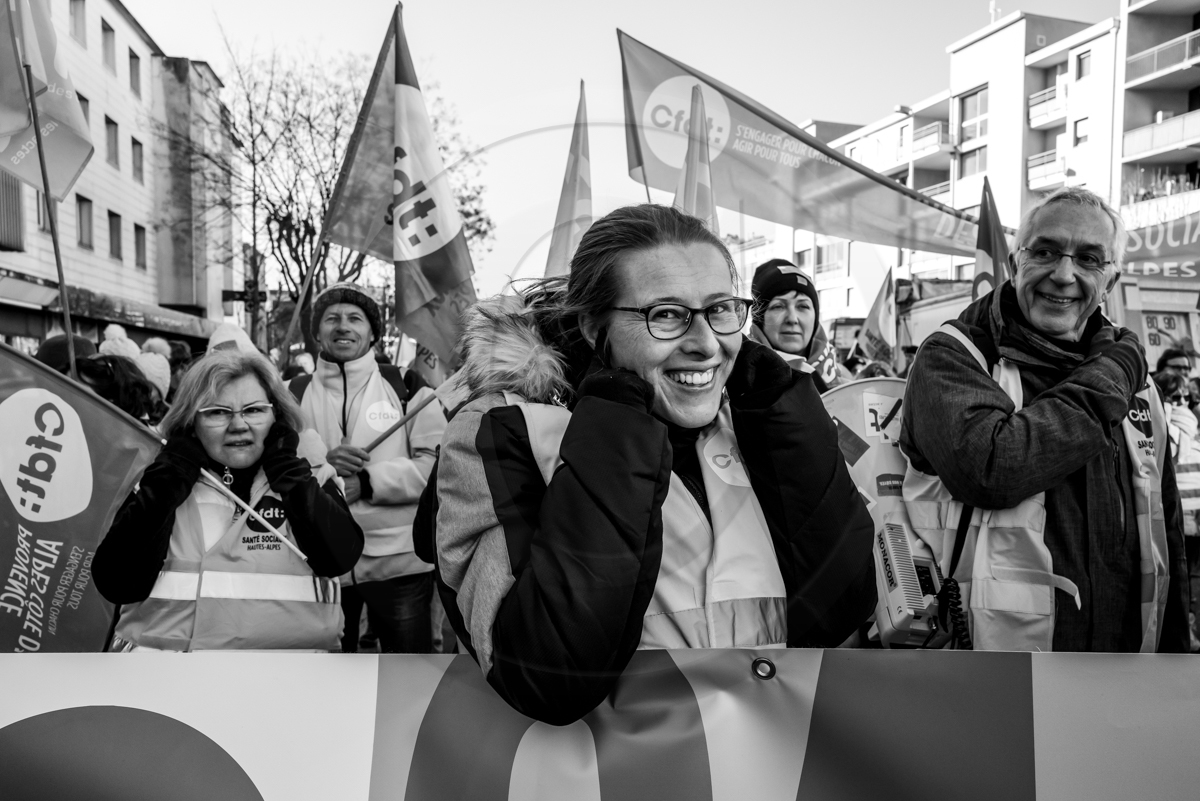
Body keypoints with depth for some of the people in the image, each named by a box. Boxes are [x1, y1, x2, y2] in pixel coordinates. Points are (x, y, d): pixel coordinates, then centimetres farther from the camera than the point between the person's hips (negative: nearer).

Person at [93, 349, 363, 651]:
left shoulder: (310, 482, 9)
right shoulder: (163, 481, 11)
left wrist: (285, 464, -2)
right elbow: (118, 584, -2)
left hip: (290, 645, -1)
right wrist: (171, 473, -1)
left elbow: (339, 556, -9)